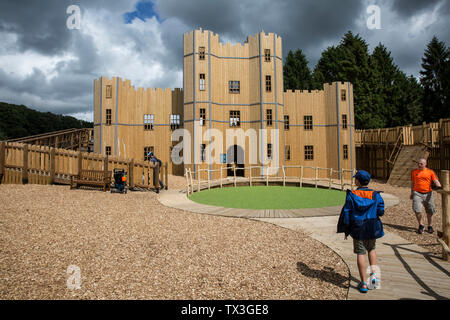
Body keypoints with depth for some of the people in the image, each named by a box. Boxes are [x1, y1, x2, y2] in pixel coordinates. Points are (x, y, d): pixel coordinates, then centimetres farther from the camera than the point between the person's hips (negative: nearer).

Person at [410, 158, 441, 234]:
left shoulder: (430, 172, 3)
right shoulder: (414, 172, 8)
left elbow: (436, 181, -5)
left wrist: (439, 186, -27)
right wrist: (412, 193, 19)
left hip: (428, 194, 0)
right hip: (417, 193, 0)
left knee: (429, 212, 8)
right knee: (417, 210, -11)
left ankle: (430, 227, 28)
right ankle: (421, 226, 10)